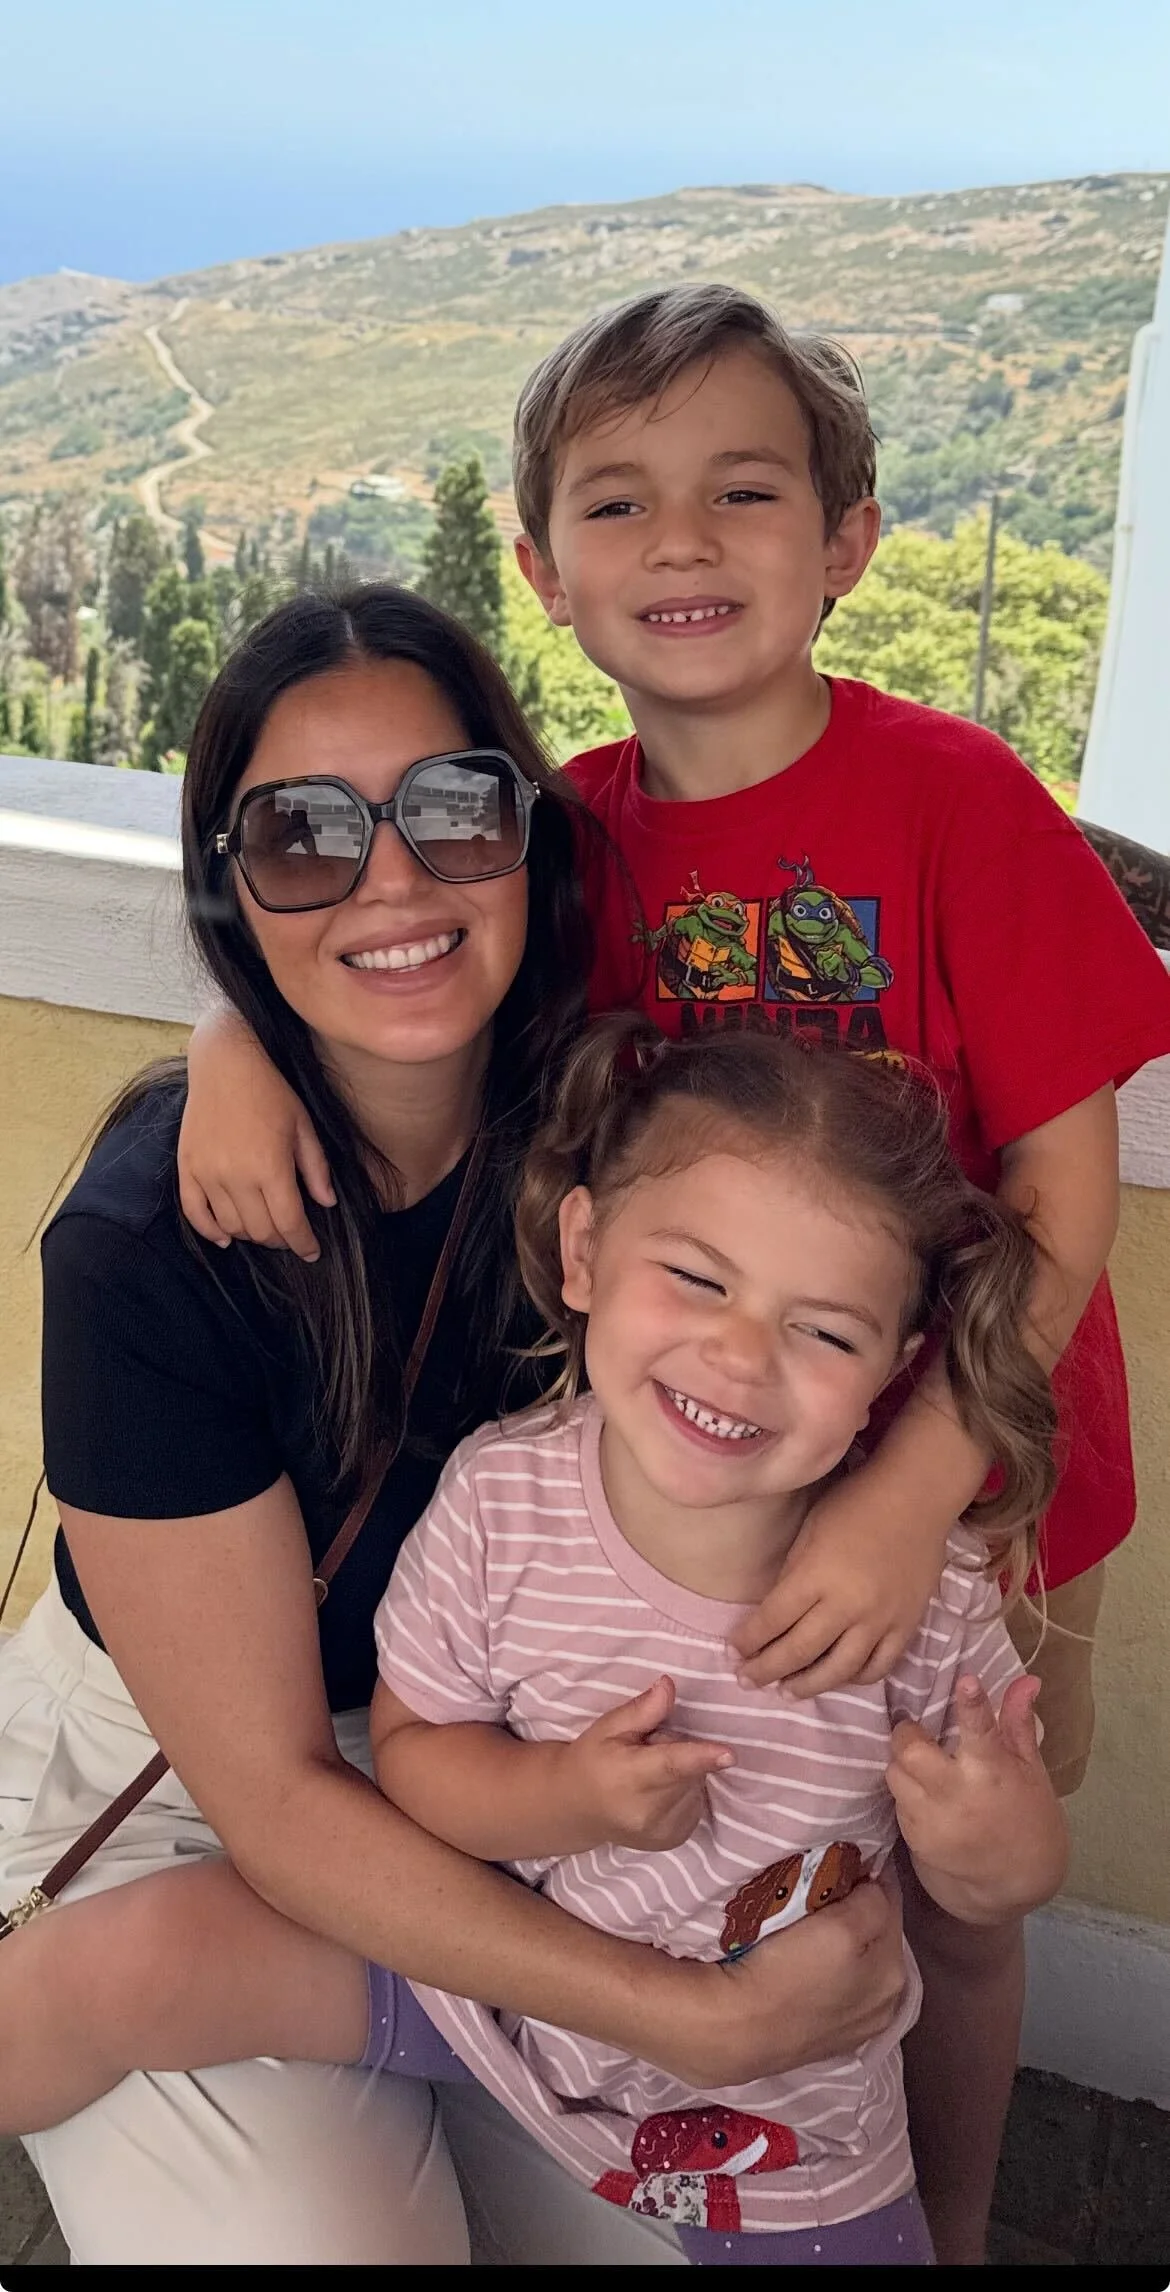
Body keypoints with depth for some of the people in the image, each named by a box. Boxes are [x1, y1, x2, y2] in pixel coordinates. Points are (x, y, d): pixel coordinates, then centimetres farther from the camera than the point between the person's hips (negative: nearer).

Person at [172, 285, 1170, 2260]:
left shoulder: (955, 799, -19)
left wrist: (914, 1493, -26)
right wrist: (237, 1039, -17)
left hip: (965, 1484, -3)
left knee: (942, 1920, 19)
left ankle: (945, 2238, 50)